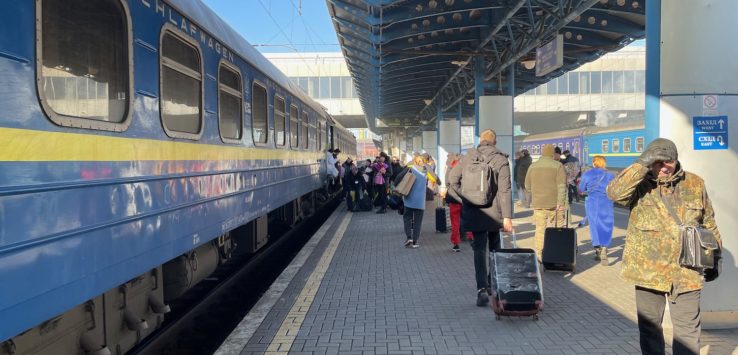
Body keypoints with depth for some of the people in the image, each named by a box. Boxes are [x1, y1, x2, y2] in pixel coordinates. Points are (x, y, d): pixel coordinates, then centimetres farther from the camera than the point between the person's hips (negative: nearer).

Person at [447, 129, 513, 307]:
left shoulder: (468, 157, 2)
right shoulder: (501, 160, -5)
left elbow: (452, 180, 0)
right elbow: (505, 190, -11)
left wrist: (465, 200, 7)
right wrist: (507, 216, -12)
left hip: (473, 213, 1)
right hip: (494, 213, -1)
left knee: (479, 250, 4)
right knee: (494, 248, 18)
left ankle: (482, 289, -11)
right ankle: (492, 285, 28)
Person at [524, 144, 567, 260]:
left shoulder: (532, 166, 7)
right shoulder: (557, 166, -3)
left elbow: (527, 186, 11)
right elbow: (561, 186, -11)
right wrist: (560, 203, -13)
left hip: (538, 203, 2)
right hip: (554, 203, -2)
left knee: (540, 229, 5)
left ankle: (539, 254, 4)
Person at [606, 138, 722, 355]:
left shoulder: (695, 184, 2)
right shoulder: (639, 184, -5)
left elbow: (709, 224, 13)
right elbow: (614, 193, -27)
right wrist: (641, 164, -29)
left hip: (686, 273, 1)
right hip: (647, 271, -1)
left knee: (687, 328, 10)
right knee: (649, 327, 13)